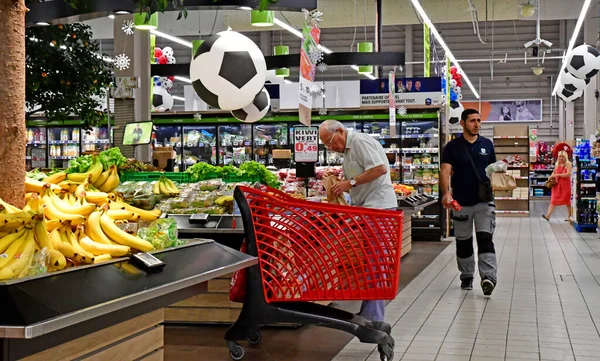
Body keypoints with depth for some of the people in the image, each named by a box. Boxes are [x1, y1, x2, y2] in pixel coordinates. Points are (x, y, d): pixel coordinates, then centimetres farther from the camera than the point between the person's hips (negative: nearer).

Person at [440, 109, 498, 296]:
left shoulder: (487, 144, 6)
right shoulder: (452, 147, -2)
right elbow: (445, 171, -11)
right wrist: (446, 193, -28)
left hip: (484, 201, 0)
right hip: (461, 202, 0)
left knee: (485, 239, -12)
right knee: (463, 242, 11)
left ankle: (488, 277, -20)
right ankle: (466, 276, 26)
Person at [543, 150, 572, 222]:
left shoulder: (568, 164, -7)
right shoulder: (557, 164, 11)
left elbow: (568, 174, -21)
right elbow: (553, 173, 26)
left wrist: (557, 175, -22)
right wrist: (551, 177, 6)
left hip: (565, 185, -5)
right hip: (557, 185, 5)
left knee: (567, 201, 5)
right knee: (553, 200, -2)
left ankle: (570, 217, 17)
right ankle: (548, 216, -11)